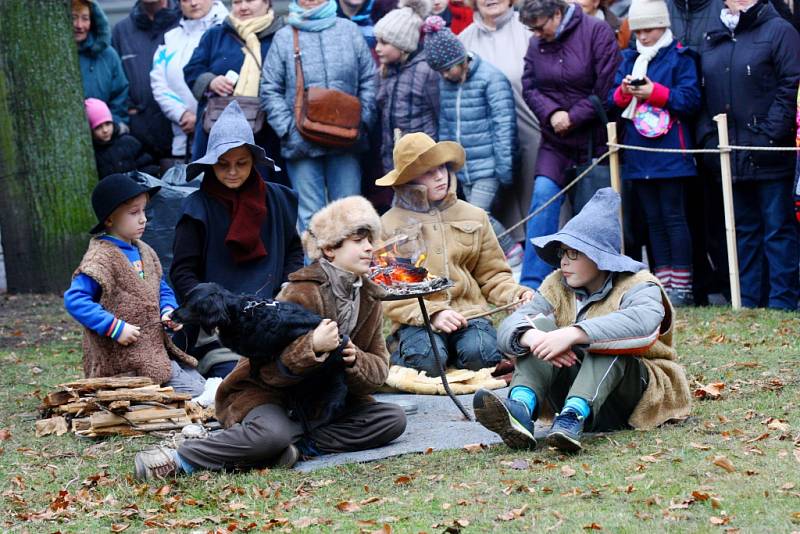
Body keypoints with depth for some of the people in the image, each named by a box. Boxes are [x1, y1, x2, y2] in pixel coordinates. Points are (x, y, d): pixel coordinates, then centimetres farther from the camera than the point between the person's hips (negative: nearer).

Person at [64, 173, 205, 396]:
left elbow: (162, 289, 24)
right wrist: (115, 328, -24)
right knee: (193, 391, -13)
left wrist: (169, 310, 1)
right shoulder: (101, 258, -14)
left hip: (156, 348, 9)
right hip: (125, 358, -9)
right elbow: (75, 300, -22)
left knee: (201, 385, 7)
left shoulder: (144, 251, 13)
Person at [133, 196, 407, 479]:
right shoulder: (302, 293, -17)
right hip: (266, 394, -7)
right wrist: (312, 347, -39)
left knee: (394, 418, -13)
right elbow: (268, 369, -22)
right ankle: (180, 459, -26)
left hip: (323, 400, 7)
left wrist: (355, 361, -18)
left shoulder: (369, 297, 4)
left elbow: (379, 367, 5)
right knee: (272, 434, -40)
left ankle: (302, 444, -21)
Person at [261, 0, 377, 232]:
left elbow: (369, 81, 9)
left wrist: (362, 122, -3)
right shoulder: (284, 38, 5)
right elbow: (270, 91, 4)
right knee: (310, 215, 1)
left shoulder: (349, 31, 8)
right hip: (302, 142, -1)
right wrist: (289, 129, -7)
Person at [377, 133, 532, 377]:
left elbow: (492, 274, 16)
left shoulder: (474, 216, 16)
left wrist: (515, 294, -6)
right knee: (427, 358, -33)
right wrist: (432, 314, -15)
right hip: (416, 320, -1)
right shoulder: (389, 225, 5)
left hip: (470, 312, 1)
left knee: (480, 352, -32)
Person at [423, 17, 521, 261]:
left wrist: (504, 165, -15)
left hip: (488, 166, -7)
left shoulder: (491, 78, -12)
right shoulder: (445, 83, 8)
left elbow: (504, 123, -13)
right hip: (463, 167, 7)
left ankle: (512, 250, 6)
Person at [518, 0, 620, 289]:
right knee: (543, 194, -13)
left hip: (594, 138, -3)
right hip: (555, 141, 3)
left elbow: (607, 88, -14)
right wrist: (551, 113, -14)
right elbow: (529, 87, 5)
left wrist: (573, 117, -14)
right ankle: (532, 283, -12)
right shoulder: (537, 44, 5)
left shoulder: (597, 32, -10)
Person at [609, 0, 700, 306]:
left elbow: (691, 100, -11)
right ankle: (663, 282, 14)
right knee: (653, 219, 9)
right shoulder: (628, 59, 14)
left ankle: (681, 287, -2)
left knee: (673, 216, -5)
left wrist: (654, 92, -16)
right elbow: (613, 100, 12)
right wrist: (623, 92, -9)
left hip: (669, 152, -6)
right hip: (639, 152, 6)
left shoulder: (680, 57, -3)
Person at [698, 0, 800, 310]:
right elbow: (704, 96, 17)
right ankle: (748, 301, 18)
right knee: (744, 230, 12)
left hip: (770, 156, -6)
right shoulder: (712, 40, 16)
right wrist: (707, 137, 4)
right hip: (732, 156, 6)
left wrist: (770, 134, -16)